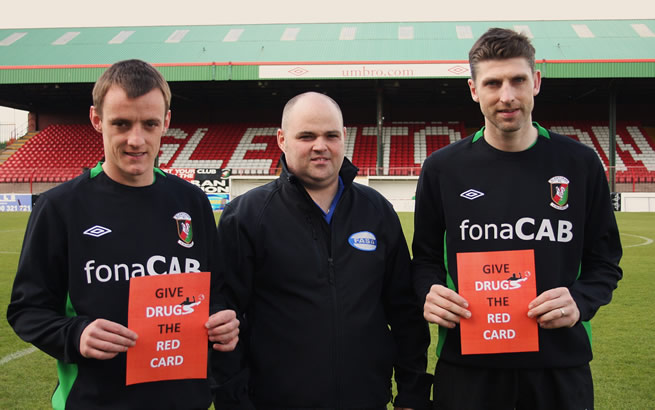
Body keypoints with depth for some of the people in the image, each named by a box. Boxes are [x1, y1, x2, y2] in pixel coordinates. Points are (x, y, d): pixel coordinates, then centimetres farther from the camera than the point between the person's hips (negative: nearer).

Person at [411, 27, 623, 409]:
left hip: (561, 364, 1)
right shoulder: (443, 169, -2)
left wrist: (580, 301, -14)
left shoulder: (580, 164, -1)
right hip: (467, 365, 0)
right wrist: (430, 292, -13)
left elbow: (604, 261, 5)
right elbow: (426, 259, 7)